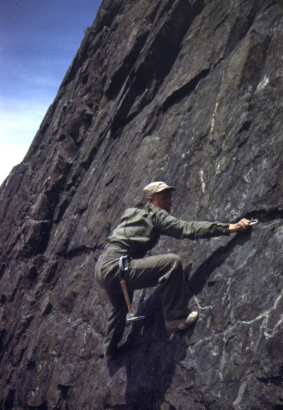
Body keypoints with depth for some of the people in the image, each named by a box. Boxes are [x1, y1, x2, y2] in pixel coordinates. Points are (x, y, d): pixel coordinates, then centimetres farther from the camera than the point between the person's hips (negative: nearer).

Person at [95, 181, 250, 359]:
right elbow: (188, 229, -13)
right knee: (172, 261, -19)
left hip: (103, 268, 10)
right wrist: (228, 227, -13)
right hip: (115, 267, -10)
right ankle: (176, 319, -13)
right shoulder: (155, 215, -4)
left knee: (121, 306, 37)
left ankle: (110, 348, 54)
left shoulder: (136, 214, 22)